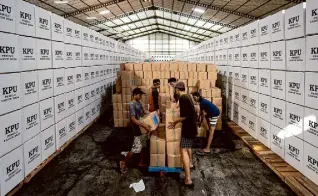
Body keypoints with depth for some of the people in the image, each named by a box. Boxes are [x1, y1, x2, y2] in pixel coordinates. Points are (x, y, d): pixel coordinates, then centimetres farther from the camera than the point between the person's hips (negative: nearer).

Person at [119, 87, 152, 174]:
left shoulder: (139, 103, 7)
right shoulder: (132, 104, -22)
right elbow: (133, 119, -30)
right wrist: (144, 125, -36)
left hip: (143, 128, 9)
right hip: (138, 130, -9)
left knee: (143, 146, 18)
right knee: (136, 148, -4)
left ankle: (141, 162, 32)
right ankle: (123, 162, 11)